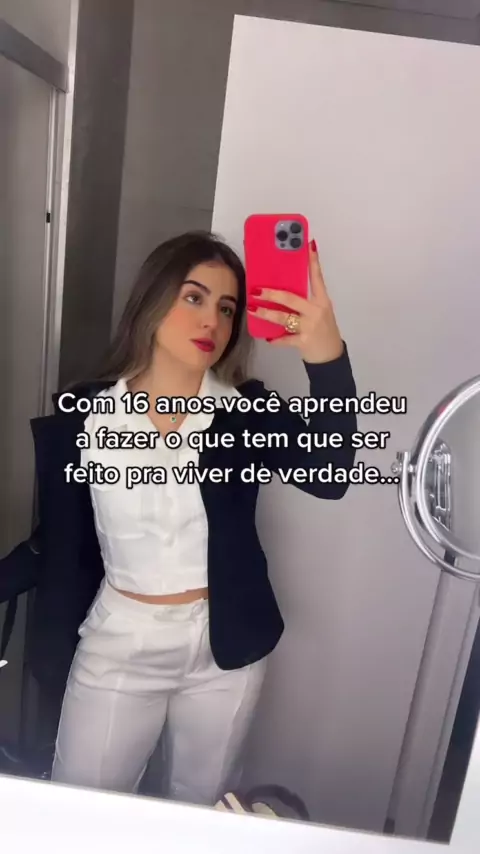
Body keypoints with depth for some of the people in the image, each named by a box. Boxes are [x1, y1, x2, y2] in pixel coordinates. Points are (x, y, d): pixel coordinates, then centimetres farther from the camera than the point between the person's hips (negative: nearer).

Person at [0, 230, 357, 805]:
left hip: (225, 649, 1)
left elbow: (329, 476, -28)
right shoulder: (81, 415, -11)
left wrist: (327, 358, -44)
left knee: (200, 813, 24)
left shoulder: (248, 411, -10)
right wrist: (52, 660, 2)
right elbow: (62, 549, -4)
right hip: (116, 647, 0)